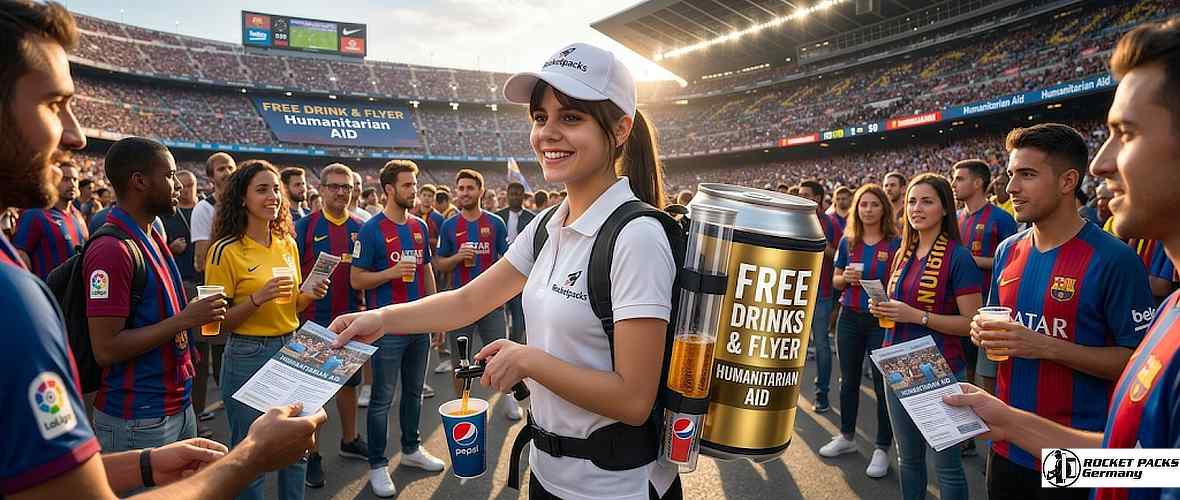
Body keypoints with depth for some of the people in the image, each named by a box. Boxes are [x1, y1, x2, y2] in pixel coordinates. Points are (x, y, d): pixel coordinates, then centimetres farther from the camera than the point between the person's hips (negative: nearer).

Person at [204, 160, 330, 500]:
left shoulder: (288, 244, 6)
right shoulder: (226, 250, -11)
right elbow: (218, 321, -10)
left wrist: (310, 296, -4)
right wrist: (258, 298, -23)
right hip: (248, 357, -5)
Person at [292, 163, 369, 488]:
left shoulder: (360, 229, 5)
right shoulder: (306, 226, -4)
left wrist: (365, 304, 1)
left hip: (351, 319, 3)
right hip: (314, 320, -3)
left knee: (349, 381, 16)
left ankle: (349, 440, 33)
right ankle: (312, 454, 19)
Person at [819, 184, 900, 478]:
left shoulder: (895, 243, -7)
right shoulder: (848, 241, 4)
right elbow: (835, 280, 9)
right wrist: (846, 278, -12)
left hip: (882, 320, -4)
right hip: (850, 318, 4)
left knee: (883, 384, 4)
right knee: (848, 379, 15)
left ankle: (882, 448, 17)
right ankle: (847, 437, 31)